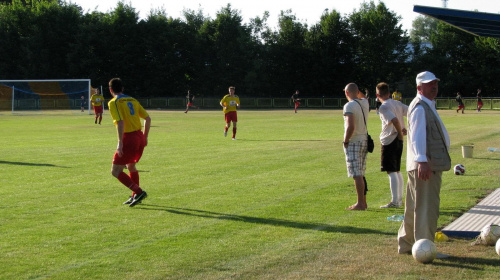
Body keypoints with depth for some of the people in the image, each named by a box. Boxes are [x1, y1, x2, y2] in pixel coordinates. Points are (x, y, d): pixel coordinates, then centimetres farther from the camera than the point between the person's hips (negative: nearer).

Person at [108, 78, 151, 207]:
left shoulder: (113, 103, -5)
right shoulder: (133, 100, 14)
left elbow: (120, 122, -19)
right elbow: (147, 118, 11)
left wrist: (120, 142, -20)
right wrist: (144, 137, 19)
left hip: (128, 139, -7)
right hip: (140, 137, 7)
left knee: (115, 171, 1)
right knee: (131, 166, 27)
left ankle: (138, 192, -10)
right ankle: (135, 196, 30)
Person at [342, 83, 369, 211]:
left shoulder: (349, 106, -16)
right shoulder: (365, 103, 8)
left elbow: (351, 126, -25)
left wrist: (346, 140, -14)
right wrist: (357, 91, 25)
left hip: (353, 142, -8)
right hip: (364, 140, 8)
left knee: (357, 175, -6)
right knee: (361, 174, 16)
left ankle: (360, 204, -5)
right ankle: (363, 202, 21)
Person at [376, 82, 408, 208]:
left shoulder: (383, 107, -14)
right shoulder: (397, 103, 10)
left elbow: (395, 120, -28)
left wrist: (400, 133, -15)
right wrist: (405, 129, 4)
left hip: (389, 141, -8)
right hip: (398, 141, 8)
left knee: (391, 171, -6)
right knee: (397, 171, 18)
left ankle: (394, 201, -9)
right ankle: (399, 200, 24)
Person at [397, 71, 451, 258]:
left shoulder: (428, 106, 20)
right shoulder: (419, 107, -13)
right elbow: (417, 136, -24)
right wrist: (422, 161, -33)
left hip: (431, 165, 10)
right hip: (425, 166, -10)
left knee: (415, 207, 15)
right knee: (427, 207, -7)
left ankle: (406, 244, 23)